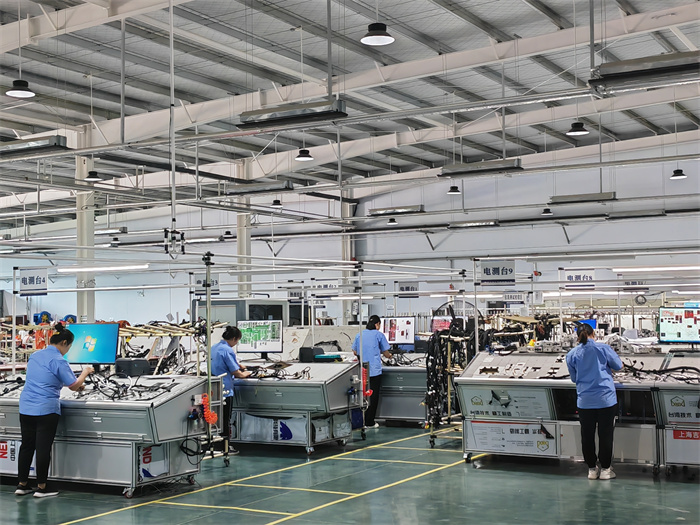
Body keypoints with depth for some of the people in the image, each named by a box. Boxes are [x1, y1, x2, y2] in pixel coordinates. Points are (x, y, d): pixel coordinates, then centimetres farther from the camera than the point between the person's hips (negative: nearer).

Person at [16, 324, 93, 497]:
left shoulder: (35, 356, 13)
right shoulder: (58, 361, -12)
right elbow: (74, 386, -10)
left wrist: (76, 385, 32)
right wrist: (85, 372, 9)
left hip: (26, 408, 7)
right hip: (46, 410, -7)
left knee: (26, 446, 14)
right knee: (43, 448, 0)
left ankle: (22, 485, 20)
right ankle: (41, 488, 6)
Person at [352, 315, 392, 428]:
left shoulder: (359, 335, 8)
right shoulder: (379, 335, -2)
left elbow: (355, 352, 17)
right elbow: (386, 353, 4)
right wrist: (389, 356, 27)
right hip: (374, 370, -4)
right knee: (373, 396, 3)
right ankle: (369, 422, 5)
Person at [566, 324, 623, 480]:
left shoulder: (571, 355, -1)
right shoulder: (603, 349, -7)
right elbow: (618, 366, 7)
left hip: (585, 401, 1)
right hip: (606, 398, -1)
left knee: (587, 435, 12)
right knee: (605, 435, 9)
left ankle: (592, 469, 21)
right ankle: (605, 469, 17)